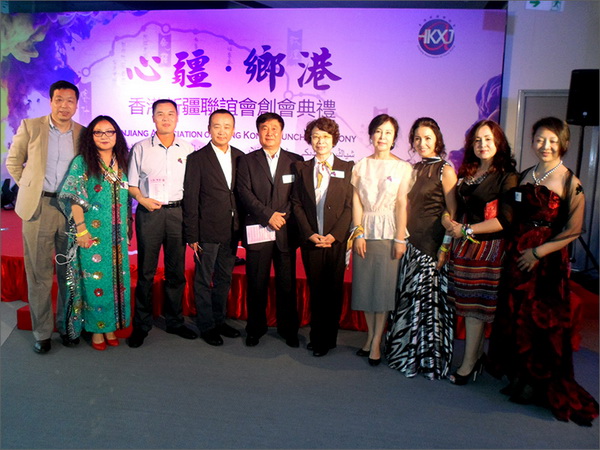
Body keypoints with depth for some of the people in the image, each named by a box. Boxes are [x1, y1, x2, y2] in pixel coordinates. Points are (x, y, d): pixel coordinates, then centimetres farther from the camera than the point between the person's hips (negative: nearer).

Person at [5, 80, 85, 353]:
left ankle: (66, 326, 23)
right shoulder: (30, 127, 3)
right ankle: (41, 332, 17)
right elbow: (13, 162, 11)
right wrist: (29, 188, 5)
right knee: (39, 274, 5)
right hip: (38, 208, -1)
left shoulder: (83, 134, 5)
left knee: (69, 274, 8)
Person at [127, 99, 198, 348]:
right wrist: (142, 199, -10)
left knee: (176, 270, 9)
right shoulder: (141, 148, 4)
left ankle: (175, 321, 23)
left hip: (178, 212, 2)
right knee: (145, 271, 3)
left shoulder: (187, 149, 8)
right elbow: (131, 183, 7)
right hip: (149, 212, -1)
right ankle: (141, 324, 17)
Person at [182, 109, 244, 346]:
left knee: (224, 279, 16)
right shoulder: (197, 158, -6)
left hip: (232, 231, 5)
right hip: (207, 232, -4)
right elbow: (190, 199, -7)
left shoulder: (240, 157, 7)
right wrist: (192, 236, -10)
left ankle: (219, 320, 32)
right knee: (204, 281, 7)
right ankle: (206, 326, 22)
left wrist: (243, 227, 4)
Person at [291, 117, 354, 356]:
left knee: (334, 290, 6)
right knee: (315, 290, 9)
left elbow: (350, 206, -3)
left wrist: (334, 235, -12)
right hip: (311, 239, 1)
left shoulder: (347, 168, 3)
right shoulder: (301, 168, 9)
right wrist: (310, 234, -7)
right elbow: (297, 204, 4)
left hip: (337, 240, -1)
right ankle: (317, 337, 24)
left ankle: (328, 339, 22)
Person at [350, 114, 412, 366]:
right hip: (365, 230, 3)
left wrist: (400, 239, -9)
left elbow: (402, 205, -4)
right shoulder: (361, 165, 7)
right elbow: (356, 202, 3)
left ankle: (376, 342, 9)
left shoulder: (402, 168, 1)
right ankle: (370, 336, 21)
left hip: (389, 232, -2)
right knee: (365, 285, 6)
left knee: (384, 286, -1)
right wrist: (358, 233, -5)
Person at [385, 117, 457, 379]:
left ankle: (430, 360, 17)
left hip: (432, 245, -6)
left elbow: (452, 212, -9)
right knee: (408, 299, 12)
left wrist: (445, 248, -14)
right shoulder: (414, 169, 13)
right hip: (411, 243, 6)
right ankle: (408, 354, 29)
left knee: (428, 301, 1)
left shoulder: (445, 170, -6)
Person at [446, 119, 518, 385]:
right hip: (465, 247, 6)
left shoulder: (506, 177, -7)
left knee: (475, 305, -1)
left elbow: (505, 219, -14)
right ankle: (477, 357, 22)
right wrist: (453, 227, 2)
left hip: (488, 248, -6)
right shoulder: (467, 174, 13)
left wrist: (467, 230, -12)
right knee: (469, 305, 8)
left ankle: (468, 364, 10)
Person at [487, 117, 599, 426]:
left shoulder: (570, 182, -7)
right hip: (518, 256, 5)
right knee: (514, 315, 11)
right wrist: (513, 247, 4)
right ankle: (519, 376, 29)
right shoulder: (525, 176, 9)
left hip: (548, 260, -5)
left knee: (541, 319, 4)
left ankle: (538, 384, 22)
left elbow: (573, 230, -10)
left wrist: (538, 252, -15)